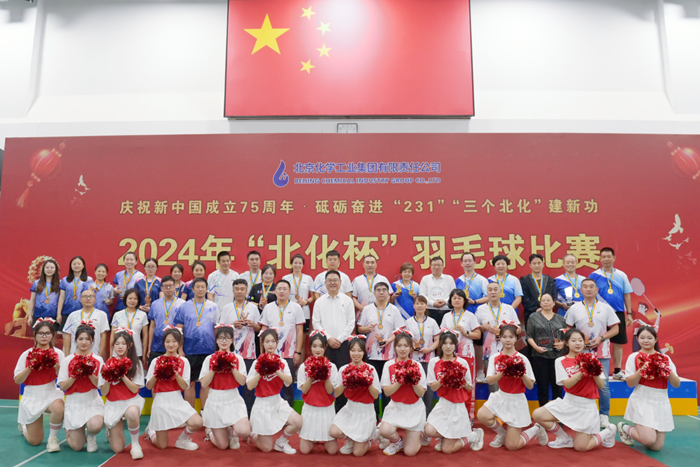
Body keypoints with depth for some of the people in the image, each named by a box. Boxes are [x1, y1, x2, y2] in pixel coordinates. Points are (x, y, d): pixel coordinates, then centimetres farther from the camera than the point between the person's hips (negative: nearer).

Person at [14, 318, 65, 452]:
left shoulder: (58, 353, -5)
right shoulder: (27, 354, -4)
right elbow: (17, 380, -5)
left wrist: (56, 366, -24)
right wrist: (30, 368, -19)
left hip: (51, 393, -1)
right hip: (31, 397, 1)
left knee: (58, 408, -38)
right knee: (35, 442, 5)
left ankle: (53, 438, -9)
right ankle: (24, 426, 42)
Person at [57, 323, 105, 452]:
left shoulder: (97, 360, -1)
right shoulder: (68, 360, -1)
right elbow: (62, 386, -3)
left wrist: (90, 373, -20)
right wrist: (75, 376, -18)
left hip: (93, 402, -1)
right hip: (74, 403, 1)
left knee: (95, 426, -33)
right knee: (76, 446, -2)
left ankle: (91, 437, 6)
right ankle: (70, 430, 34)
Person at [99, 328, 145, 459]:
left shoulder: (136, 364, -4)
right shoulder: (108, 364, -1)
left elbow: (135, 389, -10)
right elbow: (104, 392, -2)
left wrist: (122, 375, -21)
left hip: (131, 400, -2)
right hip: (113, 404, 2)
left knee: (132, 413, -42)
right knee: (117, 448, -5)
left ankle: (135, 444, -14)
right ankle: (111, 430, 32)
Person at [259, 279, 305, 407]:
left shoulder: (296, 308, 3)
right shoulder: (268, 308, 7)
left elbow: (300, 331, 2)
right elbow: (264, 330, 8)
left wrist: (298, 352, -4)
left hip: (290, 354, -1)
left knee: (289, 386, 4)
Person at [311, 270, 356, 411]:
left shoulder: (347, 300, 5)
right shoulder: (320, 301, 7)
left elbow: (351, 323, 2)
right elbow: (316, 323, 3)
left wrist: (340, 339, -7)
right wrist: (328, 338, -7)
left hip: (343, 344, 0)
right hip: (324, 343, 1)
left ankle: (341, 409, 11)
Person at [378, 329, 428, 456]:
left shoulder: (417, 366, -4)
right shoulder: (389, 365, -4)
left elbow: (421, 393, -7)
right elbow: (386, 391, -10)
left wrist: (413, 381, -23)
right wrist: (400, 381, -22)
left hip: (414, 408, -1)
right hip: (396, 407, 1)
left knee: (410, 452, -5)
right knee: (384, 431, -28)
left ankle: (418, 434, 29)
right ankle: (397, 441, 7)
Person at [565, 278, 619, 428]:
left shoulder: (606, 308, 6)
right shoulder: (574, 308, 6)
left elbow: (615, 328, 5)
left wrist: (601, 338, -10)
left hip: (602, 353, 0)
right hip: (581, 352, 0)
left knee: (603, 385, 0)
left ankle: (604, 415, 14)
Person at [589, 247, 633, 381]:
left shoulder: (622, 275, 7)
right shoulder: (594, 275, -1)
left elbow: (627, 295, 9)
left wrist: (629, 313, 5)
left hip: (618, 313, 2)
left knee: (618, 343, 7)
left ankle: (617, 371, 18)